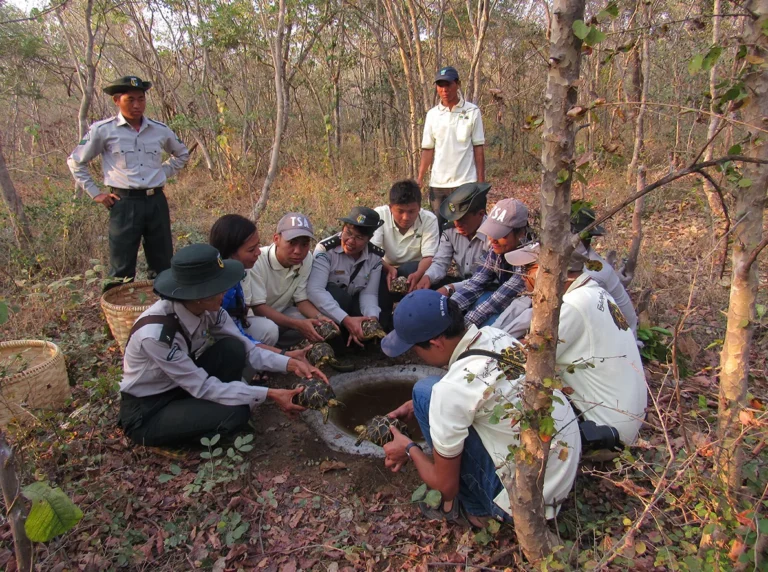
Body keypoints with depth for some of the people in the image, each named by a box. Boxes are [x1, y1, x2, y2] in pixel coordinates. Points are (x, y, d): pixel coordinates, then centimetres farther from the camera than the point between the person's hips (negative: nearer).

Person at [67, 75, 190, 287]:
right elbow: (76, 161, 9)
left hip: (156, 202, 3)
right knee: (122, 272, 1)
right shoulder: (103, 130, -2)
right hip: (124, 204, -3)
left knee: (163, 268, 10)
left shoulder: (160, 130, 6)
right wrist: (95, 193, 4)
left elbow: (182, 154, 25)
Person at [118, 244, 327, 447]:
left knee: (232, 349, -16)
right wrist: (269, 394, -28)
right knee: (235, 413, -25)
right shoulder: (156, 332, -35)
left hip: (184, 386, 7)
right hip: (145, 413, -7)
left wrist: (291, 364, -20)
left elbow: (245, 348, -6)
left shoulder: (207, 309, -14)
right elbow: (203, 387, -28)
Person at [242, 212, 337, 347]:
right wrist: (297, 324, -38)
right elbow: (258, 308, -29)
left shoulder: (307, 259, -13)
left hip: (280, 314, 5)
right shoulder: (257, 261, -29)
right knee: (268, 329, -36)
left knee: (319, 324, -17)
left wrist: (319, 317, -28)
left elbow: (302, 299, -7)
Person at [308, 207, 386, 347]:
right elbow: (314, 290, -37)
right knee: (336, 293, -35)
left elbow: (368, 293, -16)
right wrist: (346, 320, -47)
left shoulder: (376, 256, -11)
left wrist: (372, 318, -39)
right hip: (327, 303, -3)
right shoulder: (326, 249, -26)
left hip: (352, 304, 4)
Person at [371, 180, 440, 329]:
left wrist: (417, 275, -43)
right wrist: (389, 269, -43)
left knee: (412, 269, -33)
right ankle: (382, 323, -18)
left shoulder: (429, 219, -15)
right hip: (385, 271, 0)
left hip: (413, 273, 0)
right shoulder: (379, 215, -16)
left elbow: (429, 257, -21)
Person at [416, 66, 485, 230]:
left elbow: (478, 149, 0)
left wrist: (481, 181, -4)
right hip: (437, 183, 3)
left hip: (466, 182, -3)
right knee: (438, 229, 8)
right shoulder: (432, 114, 8)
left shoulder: (472, 112, 0)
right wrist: (420, 178, -3)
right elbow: (427, 150, 7)